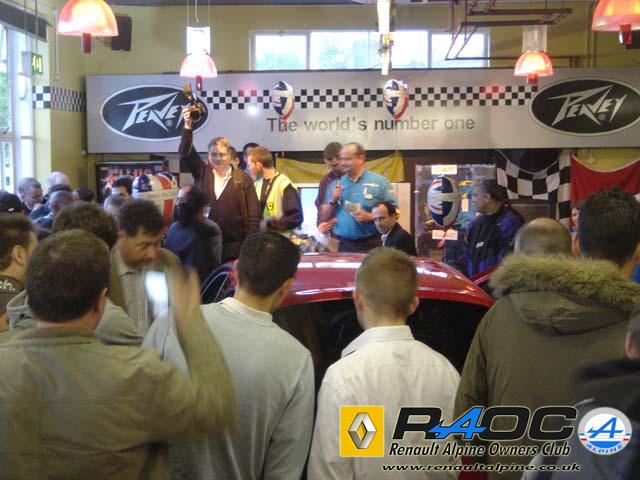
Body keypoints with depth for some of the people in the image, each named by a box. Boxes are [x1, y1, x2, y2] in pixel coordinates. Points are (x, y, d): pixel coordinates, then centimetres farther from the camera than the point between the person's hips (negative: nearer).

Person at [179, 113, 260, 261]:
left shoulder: (243, 178, 0)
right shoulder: (202, 173, 8)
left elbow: (254, 214, -2)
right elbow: (186, 153, -2)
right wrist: (188, 126, -13)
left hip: (234, 244, -2)